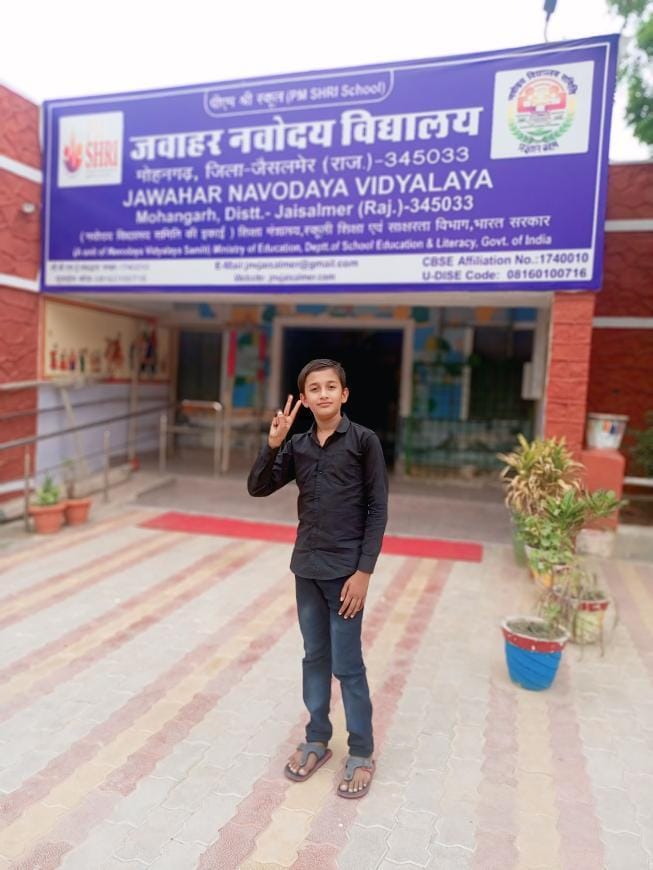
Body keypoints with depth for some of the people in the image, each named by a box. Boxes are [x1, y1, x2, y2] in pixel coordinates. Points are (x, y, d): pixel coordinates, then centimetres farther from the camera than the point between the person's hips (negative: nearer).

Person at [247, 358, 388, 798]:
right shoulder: (298, 446, 3)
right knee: (314, 658, 16)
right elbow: (258, 488, 2)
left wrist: (364, 571, -13)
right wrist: (273, 444, -14)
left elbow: (378, 509, -9)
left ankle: (362, 754, 21)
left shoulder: (364, 440, -9)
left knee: (347, 665, 3)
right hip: (306, 567, 5)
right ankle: (317, 741, 32)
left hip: (346, 570, -4)